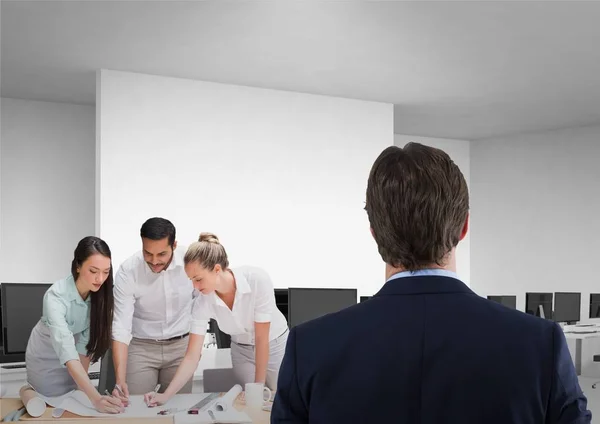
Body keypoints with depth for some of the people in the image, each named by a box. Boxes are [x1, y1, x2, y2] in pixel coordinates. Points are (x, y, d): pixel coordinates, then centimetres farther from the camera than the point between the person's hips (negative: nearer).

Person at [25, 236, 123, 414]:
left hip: (73, 354, 4)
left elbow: (86, 341, -16)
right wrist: (95, 397, -58)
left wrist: (81, 385, -19)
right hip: (46, 356, -4)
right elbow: (66, 353, -49)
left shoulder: (100, 292, -23)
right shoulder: (56, 296, -38)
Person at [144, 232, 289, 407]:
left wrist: (259, 386, -21)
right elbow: (192, 357, -19)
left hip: (275, 344, -3)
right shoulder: (202, 303, -23)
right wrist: (165, 396, -29)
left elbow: (262, 338, -27)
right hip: (242, 350, 3)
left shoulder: (257, 280, -34)